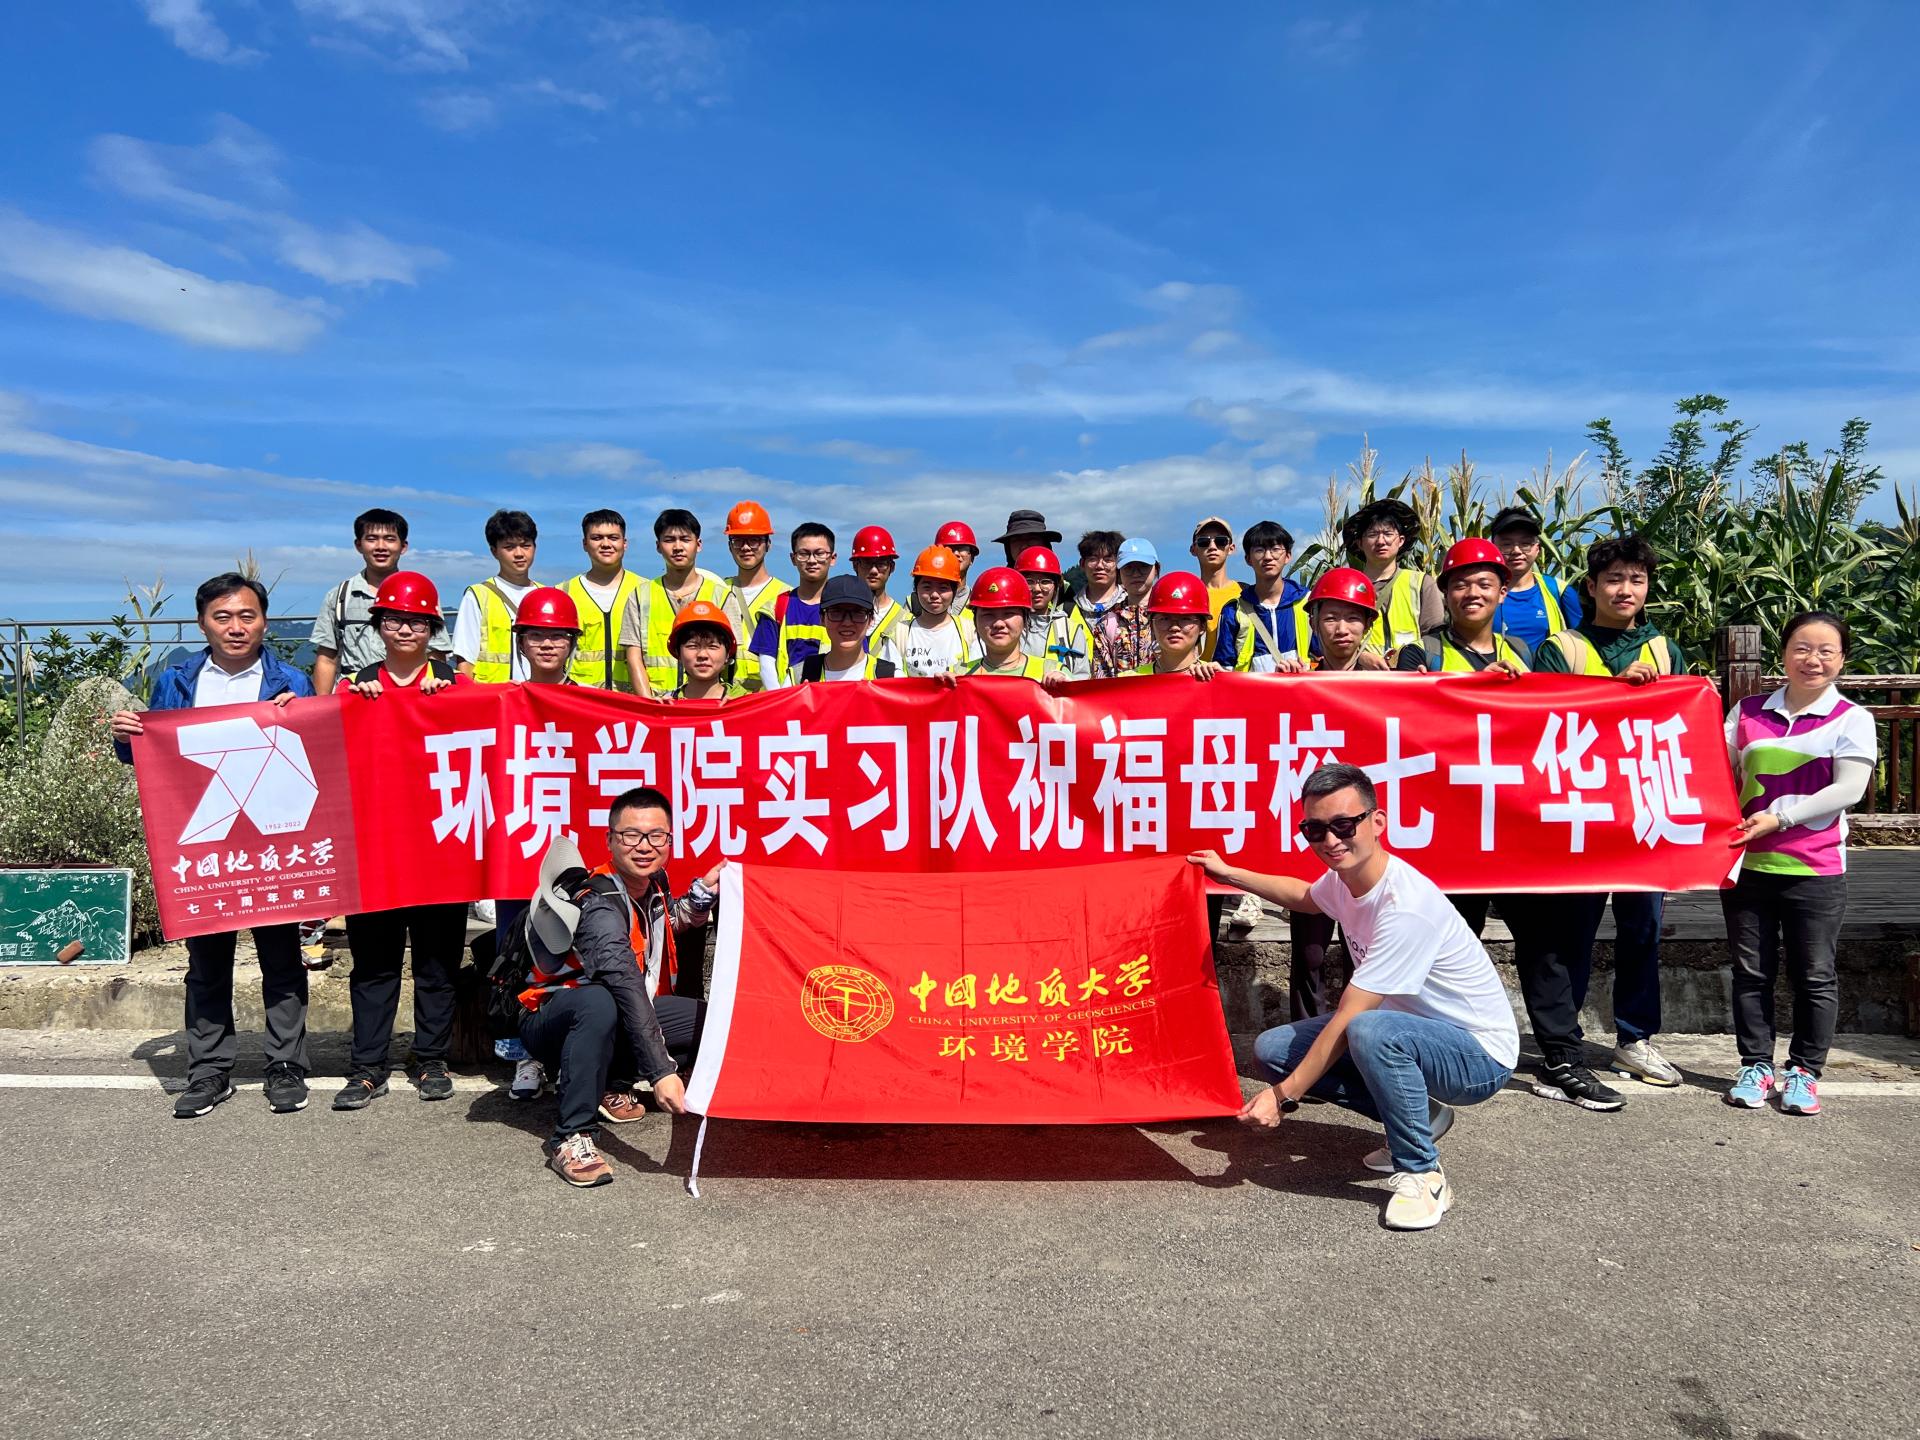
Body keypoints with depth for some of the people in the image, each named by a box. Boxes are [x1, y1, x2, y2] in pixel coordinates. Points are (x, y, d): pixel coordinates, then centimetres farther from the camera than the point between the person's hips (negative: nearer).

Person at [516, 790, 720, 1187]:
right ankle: (572, 1138, -31)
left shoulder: (653, 884, -4)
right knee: (599, 1003, -41)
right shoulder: (600, 905, -30)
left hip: (621, 1017, 8)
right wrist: (661, 1072, -49)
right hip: (551, 1024, -8)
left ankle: (612, 1086, 7)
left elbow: (670, 921, 21)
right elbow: (628, 989, -41)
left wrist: (705, 891, 2)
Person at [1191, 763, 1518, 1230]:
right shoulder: (1344, 879, -5)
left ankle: (1422, 1174, -16)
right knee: (1271, 1049, 0)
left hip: (1479, 1054, -9)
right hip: (1410, 1035, 9)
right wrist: (1230, 874, 20)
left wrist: (1284, 1095, -22)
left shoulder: (1406, 907, -31)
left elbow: (1346, 1021, -29)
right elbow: (1306, 898, 24)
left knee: (1371, 1030, -39)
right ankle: (1418, 1116, 11)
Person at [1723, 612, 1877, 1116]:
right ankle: (1756, 1066, 21)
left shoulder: (1851, 719, -2)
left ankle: (1804, 1071, 21)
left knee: (1813, 976, 7)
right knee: (1751, 971, 9)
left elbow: (1849, 789, -12)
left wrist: (1779, 818, -20)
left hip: (1815, 870, -2)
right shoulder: (1749, 712, 6)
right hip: (1747, 865, 2)